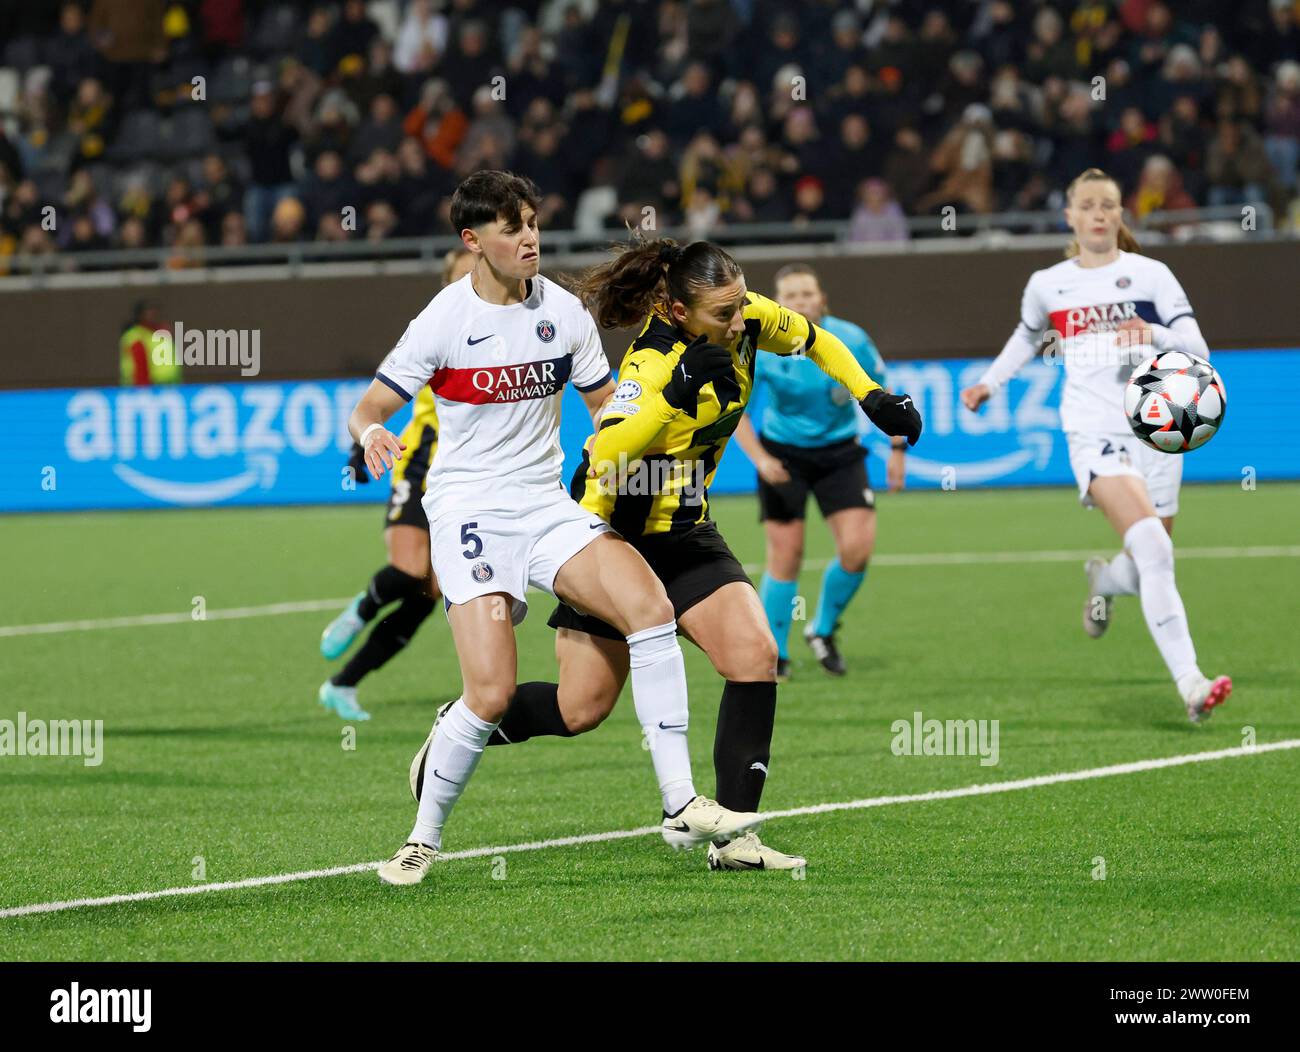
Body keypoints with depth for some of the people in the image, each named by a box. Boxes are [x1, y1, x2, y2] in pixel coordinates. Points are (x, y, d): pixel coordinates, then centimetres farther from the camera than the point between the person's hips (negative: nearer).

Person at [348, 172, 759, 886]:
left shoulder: (563, 311, 5)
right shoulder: (444, 320, -7)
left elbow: (607, 405, 18)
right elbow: (368, 409, -4)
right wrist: (371, 435, -27)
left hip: (547, 506, 4)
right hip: (468, 511, -4)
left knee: (649, 605, -21)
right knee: (492, 694, -17)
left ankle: (680, 806, -18)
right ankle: (424, 839, 7)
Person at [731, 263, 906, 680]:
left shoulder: (851, 341, -12)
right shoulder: (761, 348, -16)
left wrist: (897, 447, -2)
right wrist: (760, 458, -20)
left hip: (839, 454, 1)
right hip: (783, 455, -1)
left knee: (857, 548, -12)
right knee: (785, 555, -7)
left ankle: (823, 630, 13)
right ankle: (773, 655, 8)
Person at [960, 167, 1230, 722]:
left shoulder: (1151, 275, 4)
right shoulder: (1046, 285, 10)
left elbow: (1198, 351, -3)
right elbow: (1028, 335, 33)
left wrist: (1155, 335, -21)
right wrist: (990, 383, 30)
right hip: (1093, 433, -1)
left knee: (1150, 569, 6)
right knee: (1152, 547, -25)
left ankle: (1104, 578, 47)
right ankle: (1190, 682, -33)